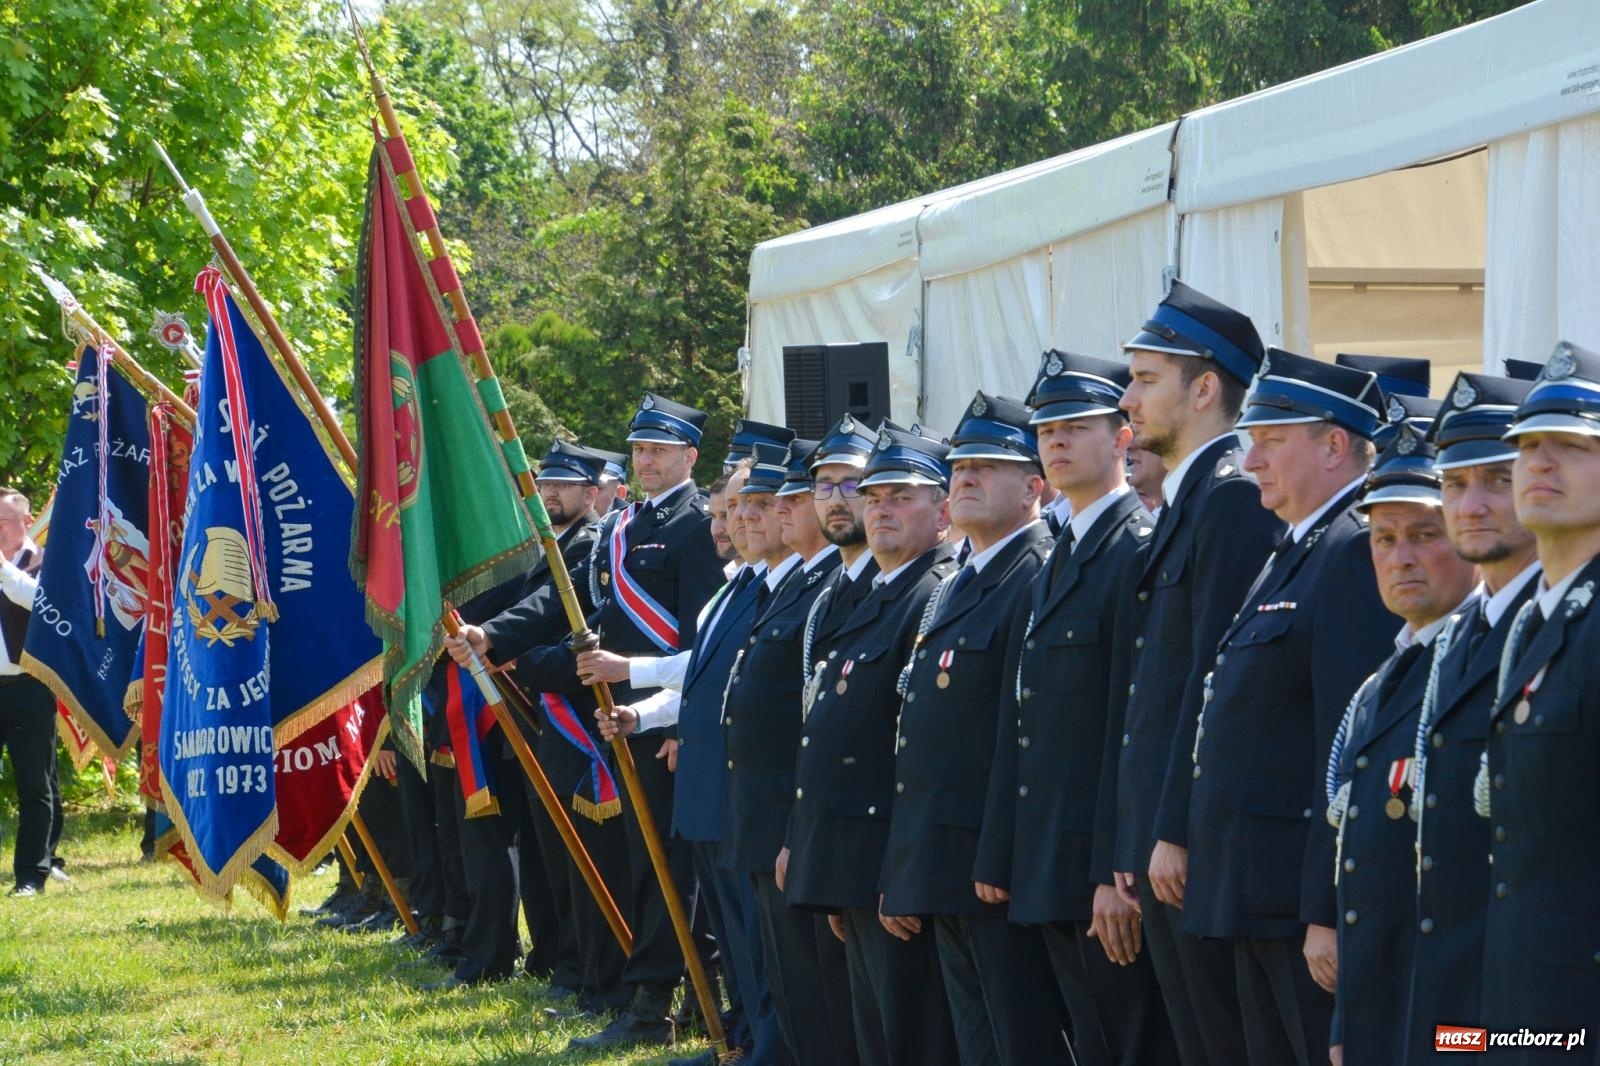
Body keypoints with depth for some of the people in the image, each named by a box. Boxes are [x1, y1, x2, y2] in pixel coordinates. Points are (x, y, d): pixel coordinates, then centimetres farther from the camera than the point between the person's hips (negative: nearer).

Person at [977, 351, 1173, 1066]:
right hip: (1051, 873, 9)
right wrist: (1000, 862, 16)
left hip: (1105, 864, -9)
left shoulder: (1139, 551, -11)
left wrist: (1118, 872, -21)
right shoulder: (1056, 564, 19)